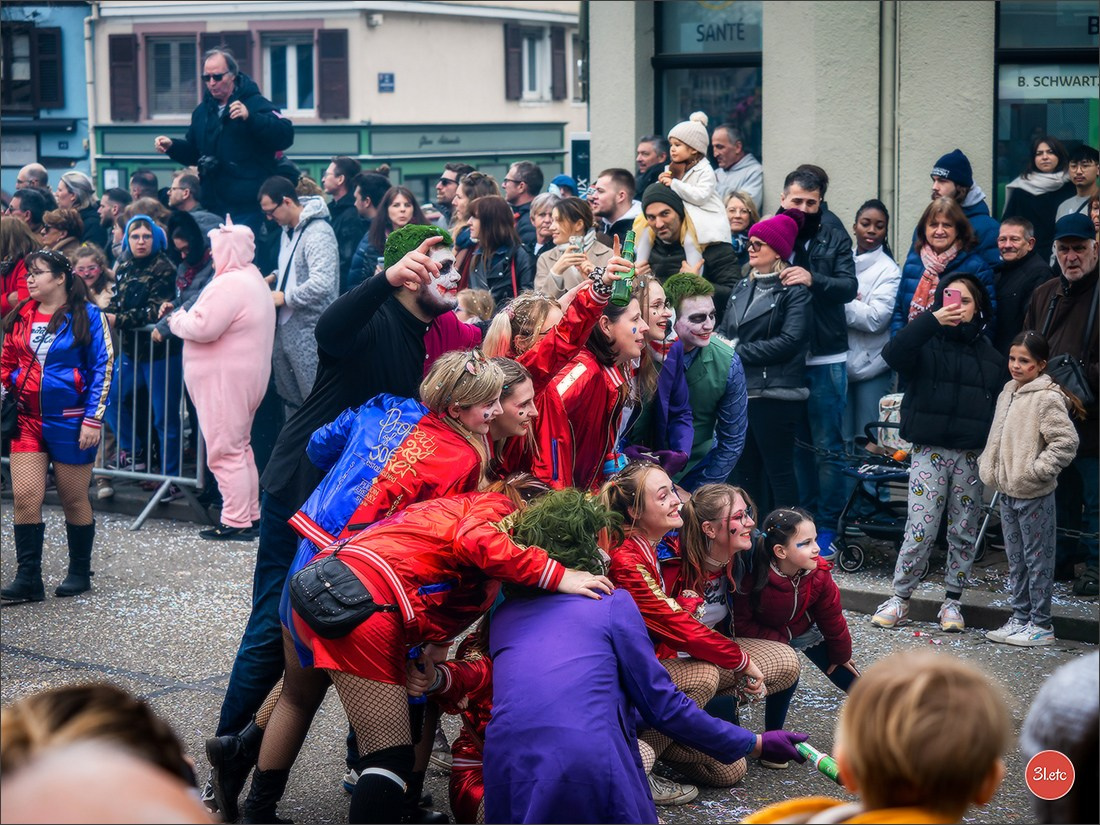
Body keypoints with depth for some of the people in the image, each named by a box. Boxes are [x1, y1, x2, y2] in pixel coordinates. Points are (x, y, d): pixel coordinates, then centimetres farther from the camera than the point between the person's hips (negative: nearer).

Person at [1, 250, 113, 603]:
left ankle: (80, 573, 21)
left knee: (74, 500, 6)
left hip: (70, 421, -4)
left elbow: (103, 369, -8)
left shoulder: (87, 316, -6)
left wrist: (93, 419, -13)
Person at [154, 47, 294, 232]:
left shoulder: (256, 104, -4)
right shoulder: (202, 111, 17)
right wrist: (172, 145, 7)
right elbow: (193, 152, 28)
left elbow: (286, 136, -18)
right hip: (212, 207, 6)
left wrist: (250, 117, -29)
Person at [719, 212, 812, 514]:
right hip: (739, 390, 7)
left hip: (775, 393, -7)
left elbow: (788, 342, -16)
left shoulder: (794, 292, -5)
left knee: (778, 470, -4)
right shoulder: (742, 288, 17)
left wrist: (739, 352, -15)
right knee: (745, 469, 11)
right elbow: (724, 330, 16)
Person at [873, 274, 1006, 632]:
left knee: (964, 531, 6)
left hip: (972, 455, 3)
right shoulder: (926, 344, 2)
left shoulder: (990, 356, 11)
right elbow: (893, 354, -20)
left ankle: (952, 601, 17)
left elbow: (1000, 409, 12)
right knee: (921, 529, -9)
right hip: (928, 451, -3)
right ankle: (899, 599, 2)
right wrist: (932, 320, -25)